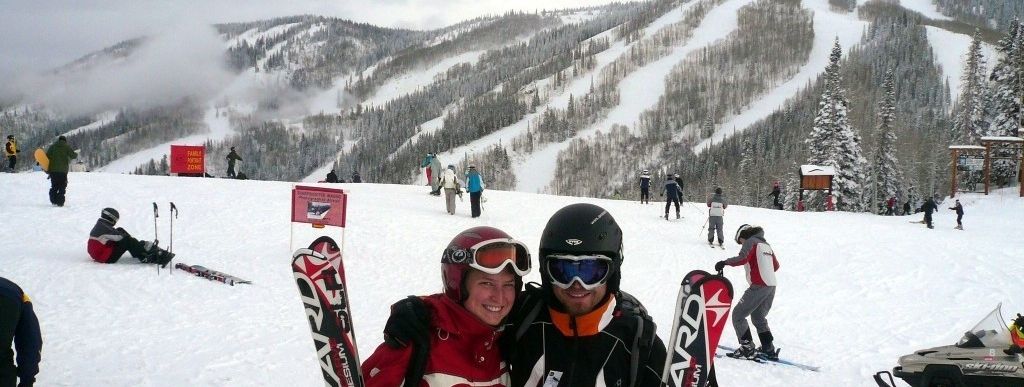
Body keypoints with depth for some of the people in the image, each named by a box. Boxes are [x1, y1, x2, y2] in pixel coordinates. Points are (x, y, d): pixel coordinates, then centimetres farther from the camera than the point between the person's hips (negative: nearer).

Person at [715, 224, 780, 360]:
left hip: (759, 286, -9)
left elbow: (743, 258, -21)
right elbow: (776, 266, 28)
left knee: (738, 315, -2)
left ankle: (747, 348, -9)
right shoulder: (766, 244, 22)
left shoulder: (750, 242, -2)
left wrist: (725, 262, -16)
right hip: (772, 285, 9)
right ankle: (768, 349, 20)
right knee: (758, 317, 23)